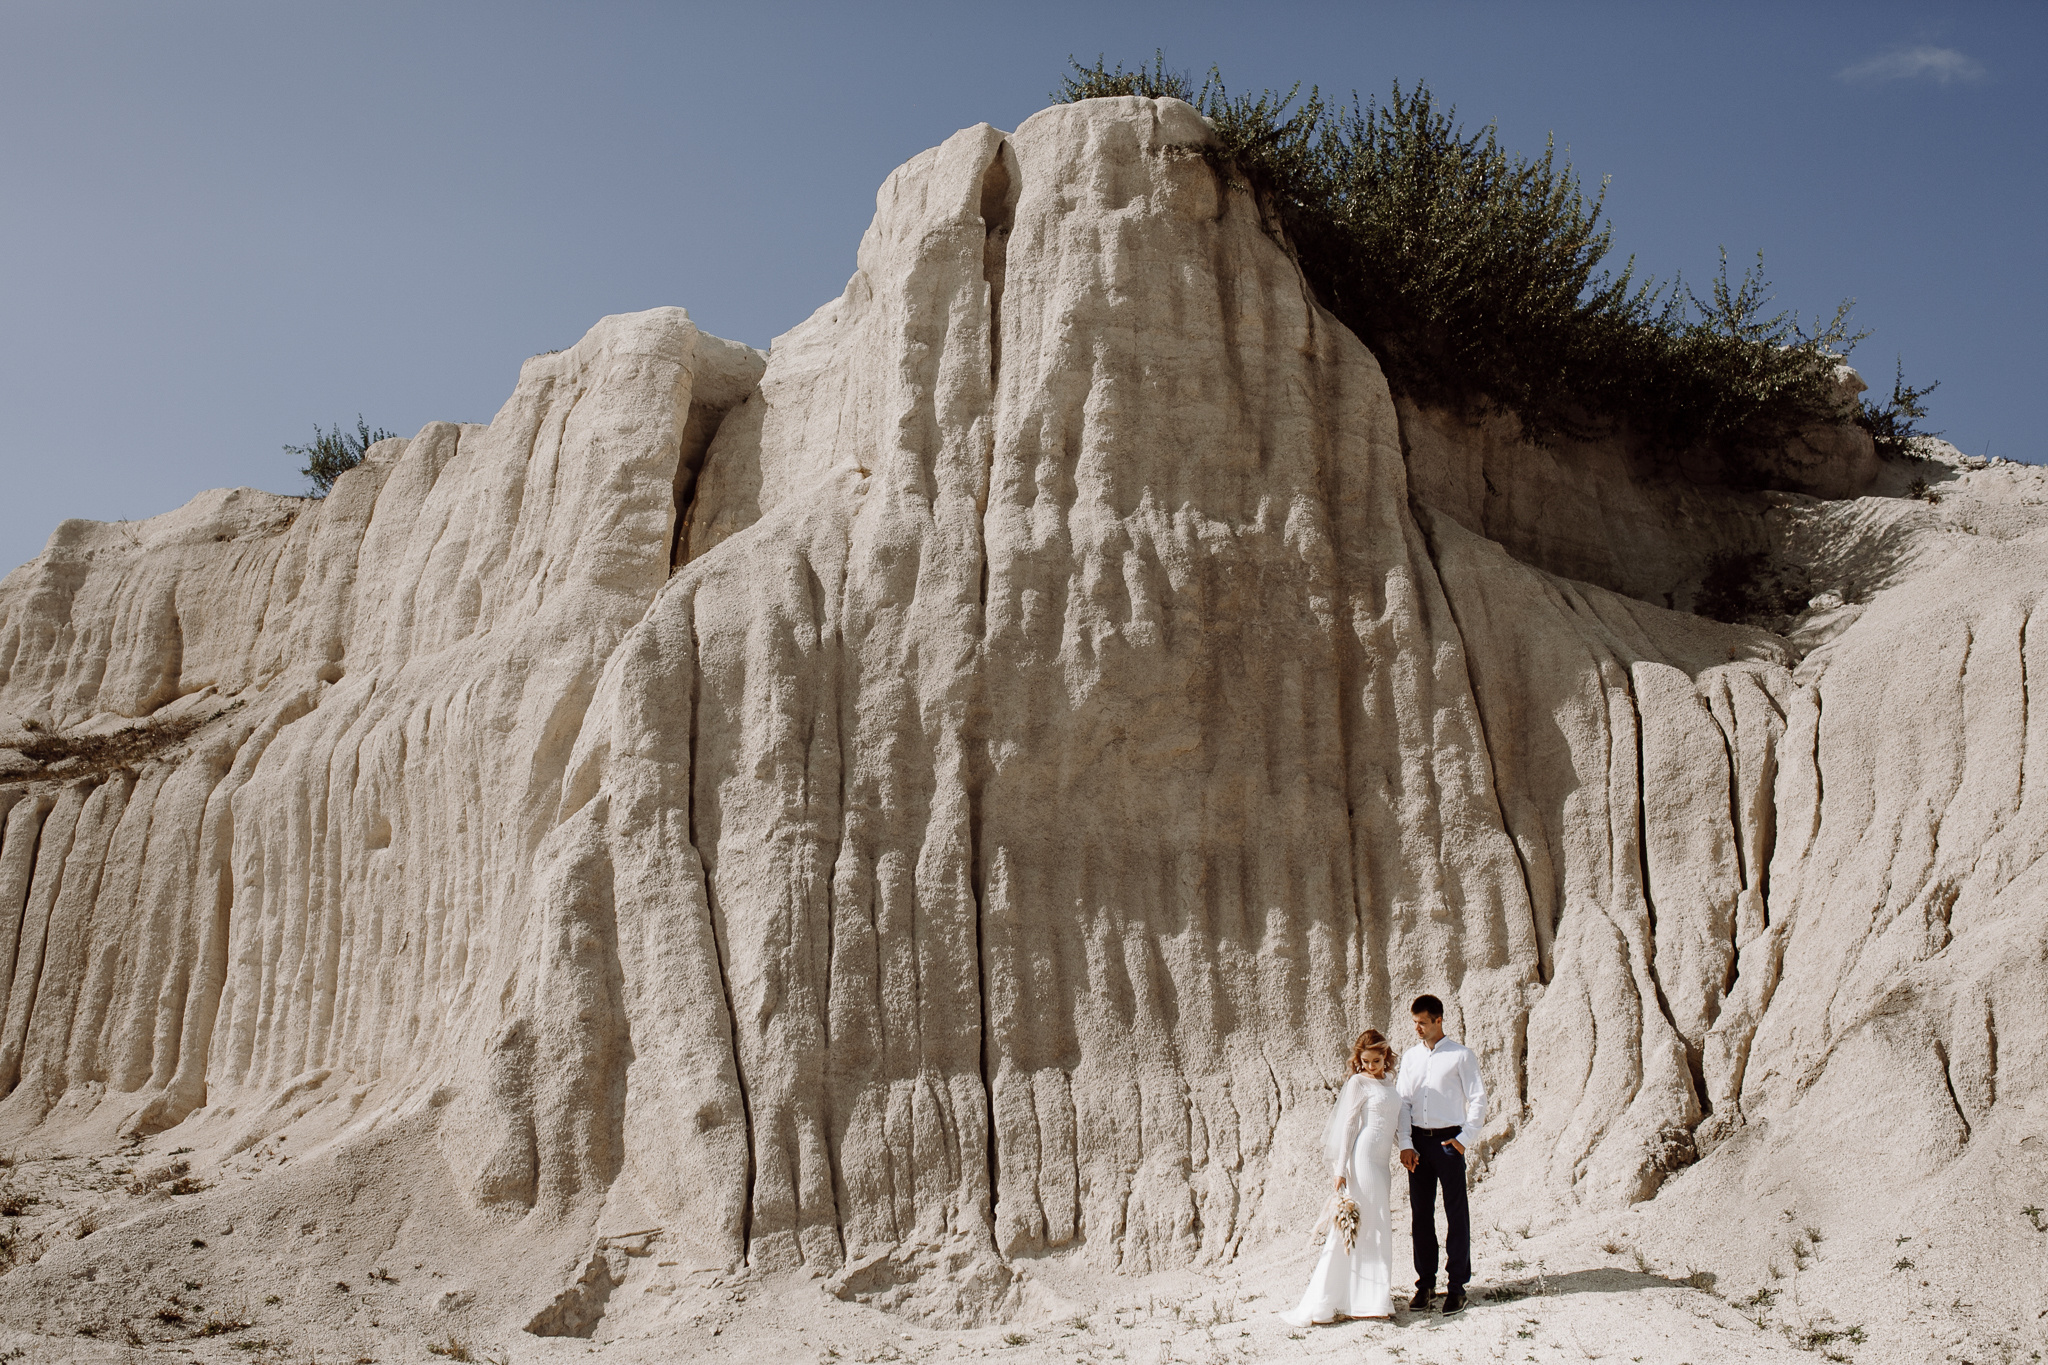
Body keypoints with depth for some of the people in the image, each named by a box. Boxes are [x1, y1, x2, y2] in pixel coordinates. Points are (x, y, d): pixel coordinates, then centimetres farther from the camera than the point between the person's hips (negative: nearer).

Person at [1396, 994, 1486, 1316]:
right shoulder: (1409, 1057, 10)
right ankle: (1425, 1282, 14)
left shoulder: (1461, 1055, -2)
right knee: (1421, 1213, 7)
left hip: (1449, 1140, -4)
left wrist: (1465, 1139, -11)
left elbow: (1478, 1099, -3)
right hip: (1418, 1141, 4)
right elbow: (1402, 1102, 8)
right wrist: (1405, 1143, -2)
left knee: (1456, 1213, 0)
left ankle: (1456, 1285, 7)